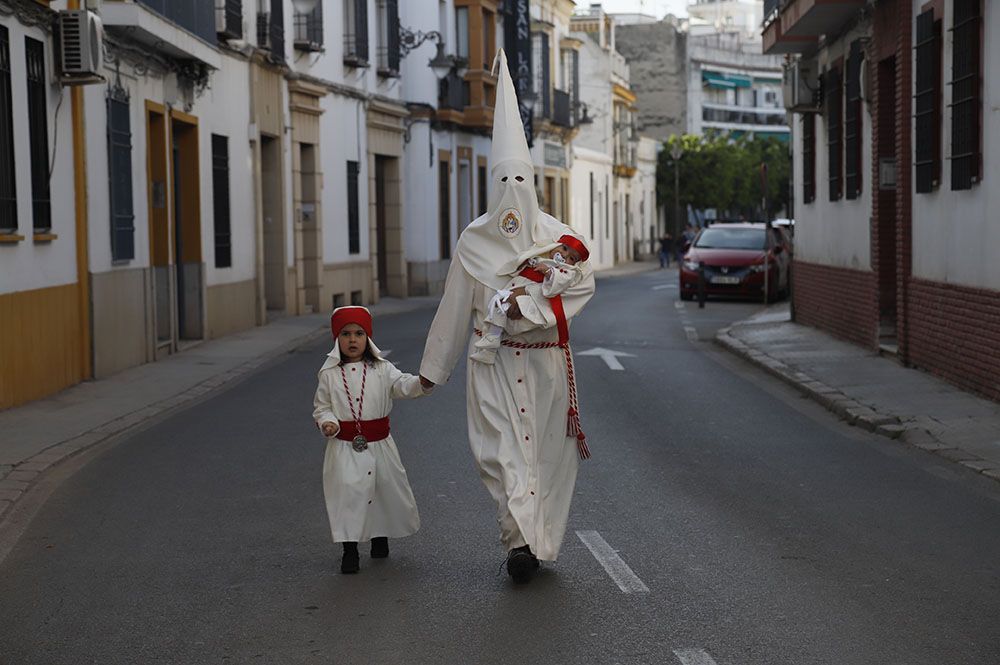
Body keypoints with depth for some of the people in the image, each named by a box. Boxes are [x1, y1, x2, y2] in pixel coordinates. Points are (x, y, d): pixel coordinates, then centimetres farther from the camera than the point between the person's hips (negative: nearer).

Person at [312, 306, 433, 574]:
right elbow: (321, 407, 6)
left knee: (386, 490, 12)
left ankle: (380, 536, 37)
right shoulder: (329, 375, 0)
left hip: (379, 444, 1)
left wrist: (423, 382, -34)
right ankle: (349, 549, 2)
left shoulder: (382, 369, 0)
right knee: (347, 492, -9)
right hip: (344, 447, -1)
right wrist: (328, 423, -16)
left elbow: (403, 386, -13)